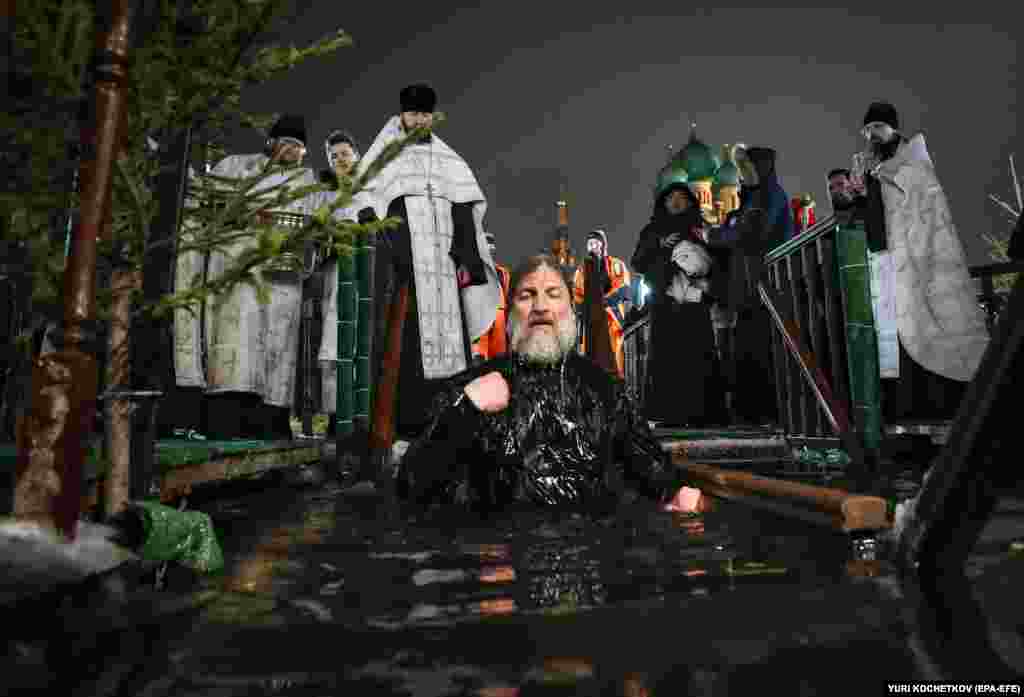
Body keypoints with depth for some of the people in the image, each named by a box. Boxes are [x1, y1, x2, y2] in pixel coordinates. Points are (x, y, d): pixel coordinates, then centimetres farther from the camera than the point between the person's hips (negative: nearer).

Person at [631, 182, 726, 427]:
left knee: (699, 356, -9)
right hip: (666, 303, -2)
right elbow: (638, 263, 7)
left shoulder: (699, 230, 20)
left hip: (694, 303, 2)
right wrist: (659, 245, -8)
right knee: (667, 357, -12)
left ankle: (700, 412, -8)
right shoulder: (654, 231, 16)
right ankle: (668, 413, -12)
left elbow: (714, 264, 21)